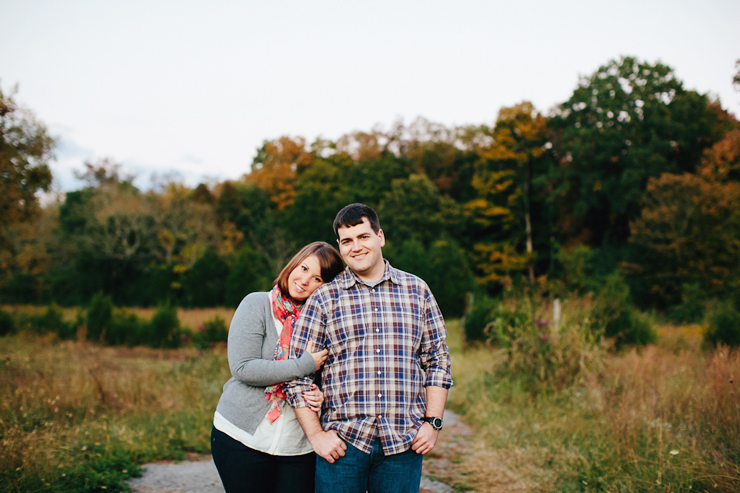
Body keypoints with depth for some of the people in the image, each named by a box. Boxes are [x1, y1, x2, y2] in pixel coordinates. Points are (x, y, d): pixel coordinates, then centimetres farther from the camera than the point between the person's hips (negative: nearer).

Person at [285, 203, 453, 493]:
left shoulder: (417, 291, 9)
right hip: (342, 442, -1)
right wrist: (315, 434, -4)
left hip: (404, 445, 1)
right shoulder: (323, 299, 3)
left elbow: (438, 361, 11)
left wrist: (432, 422, 2)